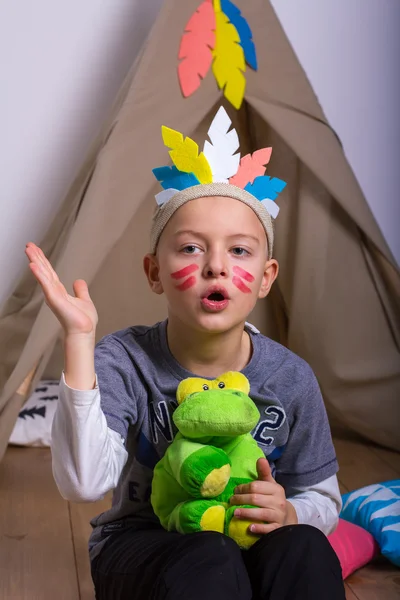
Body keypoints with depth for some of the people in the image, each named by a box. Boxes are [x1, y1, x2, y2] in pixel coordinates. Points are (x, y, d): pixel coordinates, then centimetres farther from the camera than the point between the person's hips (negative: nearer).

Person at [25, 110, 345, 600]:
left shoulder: (291, 379, -10)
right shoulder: (124, 364, -17)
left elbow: (322, 499, 4)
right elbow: (84, 484, -33)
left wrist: (287, 514, -21)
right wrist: (79, 339, -36)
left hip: (249, 542, 3)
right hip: (139, 547, -2)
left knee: (306, 553, -30)